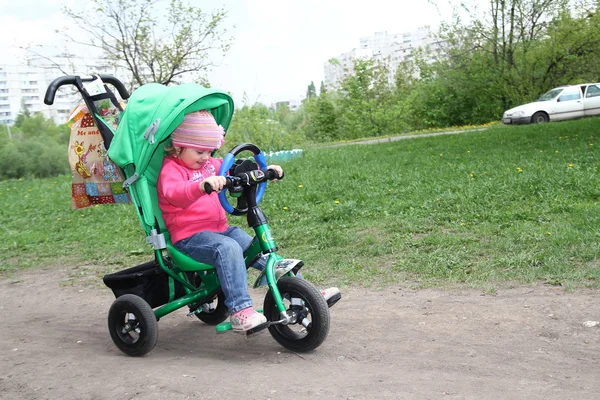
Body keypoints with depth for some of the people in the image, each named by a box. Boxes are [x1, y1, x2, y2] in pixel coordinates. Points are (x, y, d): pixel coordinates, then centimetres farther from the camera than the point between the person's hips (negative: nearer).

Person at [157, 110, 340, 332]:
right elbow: (173, 193, -31)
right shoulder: (171, 169, -8)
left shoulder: (210, 164, 16)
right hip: (189, 237, -8)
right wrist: (202, 185, -51)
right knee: (228, 248, -35)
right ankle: (240, 312, -39)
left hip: (220, 229, 8)